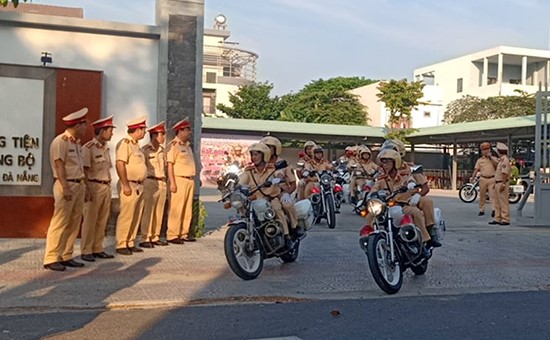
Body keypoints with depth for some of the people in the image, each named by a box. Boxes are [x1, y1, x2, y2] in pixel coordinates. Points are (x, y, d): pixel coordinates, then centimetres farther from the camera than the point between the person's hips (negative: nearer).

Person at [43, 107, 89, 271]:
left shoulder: (76, 143, 18)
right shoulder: (60, 141, -9)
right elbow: (59, 166, -16)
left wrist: (84, 186, 16)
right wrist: (65, 188, -22)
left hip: (79, 185, 9)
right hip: (67, 185, -9)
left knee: (74, 223, 8)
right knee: (60, 223, -8)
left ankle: (66, 256, 14)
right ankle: (51, 259, -3)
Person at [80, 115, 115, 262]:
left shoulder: (106, 148, 15)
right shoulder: (88, 148, -10)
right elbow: (85, 170, -13)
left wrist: (109, 187, 16)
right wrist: (88, 190, -17)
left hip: (106, 187, 8)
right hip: (94, 186, -8)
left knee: (102, 221, 10)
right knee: (90, 221, -2)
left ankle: (98, 249, 18)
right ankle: (86, 251, 4)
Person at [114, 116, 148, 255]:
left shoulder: (136, 144, 17)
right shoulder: (125, 143, -12)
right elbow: (120, 164, -19)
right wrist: (125, 185, -22)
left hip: (139, 186, 9)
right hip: (129, 185, -9)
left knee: (136, 217, 11)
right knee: (126, 216, -6)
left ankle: (130, 243, 18)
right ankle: (121, 245, 1)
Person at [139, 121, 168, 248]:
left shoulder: (162, 150, 16)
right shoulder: (145, 150, -6)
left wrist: (165, 181, 16)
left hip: (162, 183, 7)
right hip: (150, 182, -7)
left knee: (159, 212, 8)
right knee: (147, 212, -6)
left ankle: (155, 237, 16)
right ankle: (145, 239, -1)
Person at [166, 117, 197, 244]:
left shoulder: (187, 145, 20)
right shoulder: (174, 145, -7)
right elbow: (170, 164, -13)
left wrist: (193, 179, 17)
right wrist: (172, 182, -19)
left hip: (190, 180, 9)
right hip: (179, 180, -9)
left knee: (188, 210, 10)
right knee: (176, 210, -8)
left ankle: (184, 234, 17)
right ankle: (172, 235, -5)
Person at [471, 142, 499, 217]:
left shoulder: (493, 158, 9)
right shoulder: (480, 160, 11)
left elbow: (497, 165, -9)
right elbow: (476, 169, 5)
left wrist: (490, 158, -10)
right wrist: (472, 178, -6)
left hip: (492, 179, -2)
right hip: (483, 179, 2)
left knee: (492, 195, -11)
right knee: (482, 195, 6)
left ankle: (494, 210, -18)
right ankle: (481, 210, 13)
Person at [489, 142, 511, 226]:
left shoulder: (505, 160, -15)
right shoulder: (501, 160, 17)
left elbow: (505, 173, -21)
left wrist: (503, 184, -25)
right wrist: (495, 183, 22)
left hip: (502, 183, -10)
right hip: (498, 183, 10)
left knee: (503, 202, -8)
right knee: (497, 202, 11)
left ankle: (505, 220, -5)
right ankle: (497, 219, 15)